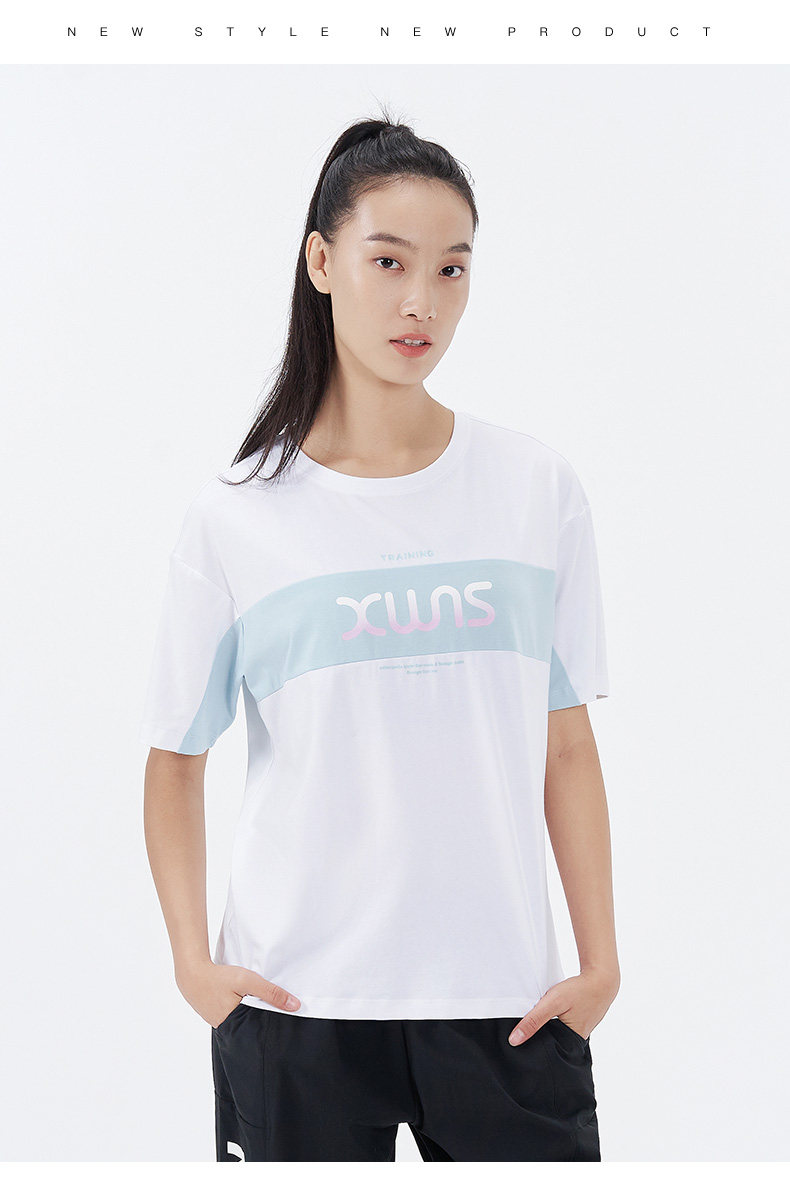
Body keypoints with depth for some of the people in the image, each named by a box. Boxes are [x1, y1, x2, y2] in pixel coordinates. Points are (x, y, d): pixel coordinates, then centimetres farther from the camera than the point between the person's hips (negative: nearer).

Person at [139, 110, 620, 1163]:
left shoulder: (540, 491, 3)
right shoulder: (237, 519, -1)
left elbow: (568, 747, 5)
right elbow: (175, 757, 5)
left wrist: (601, 963, 2)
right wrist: (193, 959, -6)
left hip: (505, 1000, 1)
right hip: (298, 1004, -1)